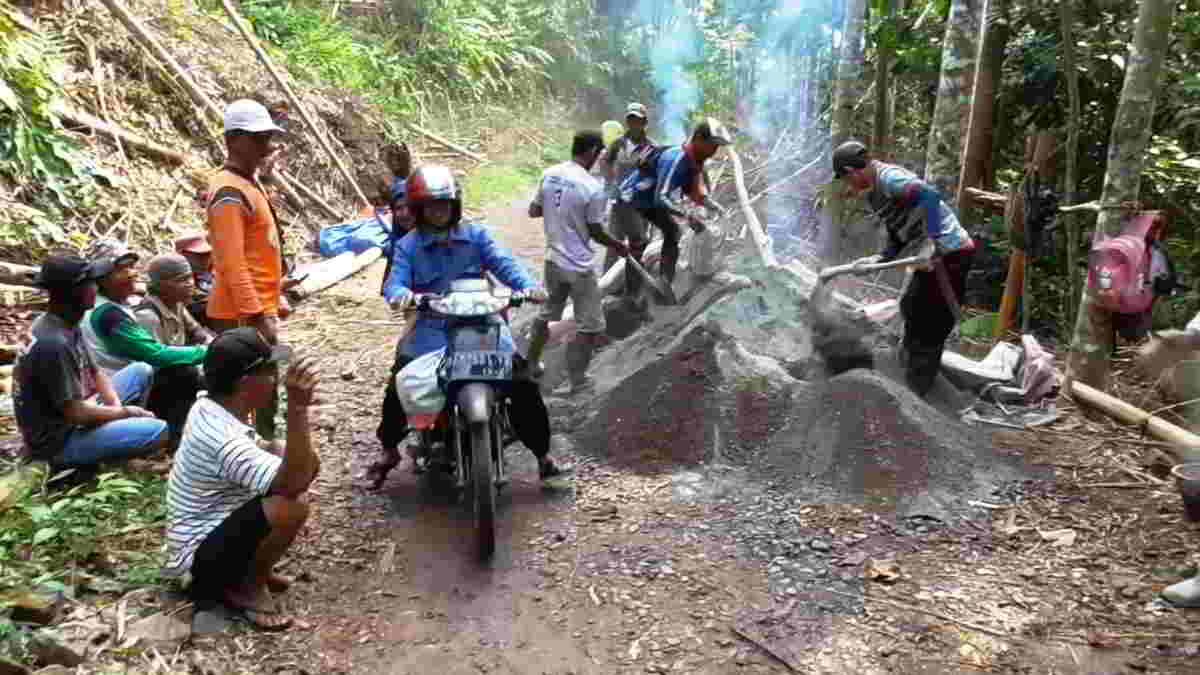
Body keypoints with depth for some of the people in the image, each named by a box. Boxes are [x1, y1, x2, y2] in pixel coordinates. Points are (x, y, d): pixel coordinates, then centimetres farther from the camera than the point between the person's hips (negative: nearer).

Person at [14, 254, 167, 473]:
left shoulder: (67, 324, 1)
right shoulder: (54, 344, -29)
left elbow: (94, 372, 11)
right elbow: (76, 413, -26)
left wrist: (116, 406, -6)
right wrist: (126, 412, -12)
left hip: (76, 414, 9)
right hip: (58, 441, -9)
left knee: (141, 371, 12)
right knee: (157, 431, -25)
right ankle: (76, 460, -4)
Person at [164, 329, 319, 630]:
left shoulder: (210, 407, -2)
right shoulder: (224, 439, -32)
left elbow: (257, 451, 16)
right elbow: (293, 483, -40)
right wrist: (298, 407, -46)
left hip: (215, 523, 10)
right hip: (201, 553, -10)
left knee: (308, 463, 7)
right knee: (293, 505, -32)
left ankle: (253, 567, 14)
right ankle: (248, 588, -5)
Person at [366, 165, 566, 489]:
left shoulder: (476, 234, 6)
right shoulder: (407, 246, 5)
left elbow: (503, 263, -7)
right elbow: (395, 282, -7)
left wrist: (527, 286, -26)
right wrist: (402, 295, -33)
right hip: (432, 326, 0)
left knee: (523, 379, -12)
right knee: (400, 380, -19)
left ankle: (542, 452, 2)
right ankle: (389, 450, 6)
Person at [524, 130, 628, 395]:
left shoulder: (549, 174, -3)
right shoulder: (593, 187, -20)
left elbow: (533, 211, 7)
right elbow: (596, 232, -11)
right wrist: (618, 246, 7)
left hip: (553, 260, 7)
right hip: (579, 266, -7)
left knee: (548, 314, 26)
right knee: (590, 326, 9)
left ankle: (531, 364, 38)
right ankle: (577, 381, 14)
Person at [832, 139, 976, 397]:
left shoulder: (888, 177, -18)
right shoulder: (874, 193, 13)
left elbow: (929, 195, -33)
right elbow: (898, 232, 16)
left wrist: (932, 241, -34)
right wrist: (880, 259, 2)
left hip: (949, 253, -11)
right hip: (936, 254, 11)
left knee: (930, 322, -2)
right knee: (912, 308, 26)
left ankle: (915, 390, 8)